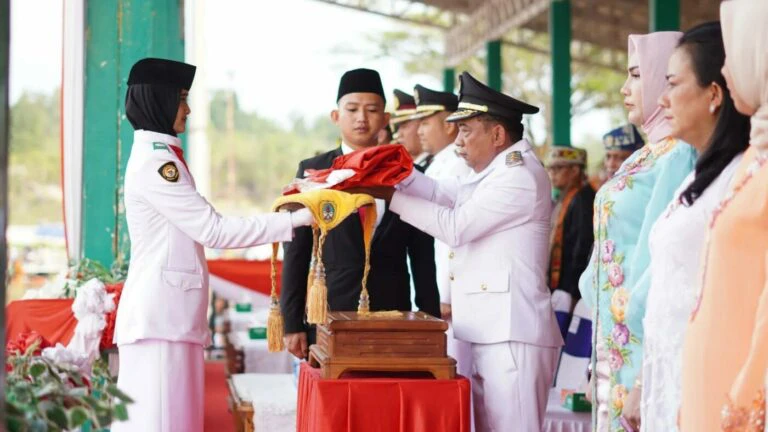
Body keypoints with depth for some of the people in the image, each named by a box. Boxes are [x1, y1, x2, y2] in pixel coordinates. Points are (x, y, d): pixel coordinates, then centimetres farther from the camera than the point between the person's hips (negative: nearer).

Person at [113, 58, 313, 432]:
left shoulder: (158, 158, 17)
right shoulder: (154, 162, -13)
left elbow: (199, 229, 15)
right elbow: (213, 230, -15)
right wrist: (295, 219, -14)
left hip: (169, 313, 10)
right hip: (159, 314, -10)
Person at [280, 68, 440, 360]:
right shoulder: (313, 171, 4)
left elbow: (423, 257, 8)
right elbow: (296, 253, 3)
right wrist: (292, 324, -2)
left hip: (393, 318, 1)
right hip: (329, 316, -1)